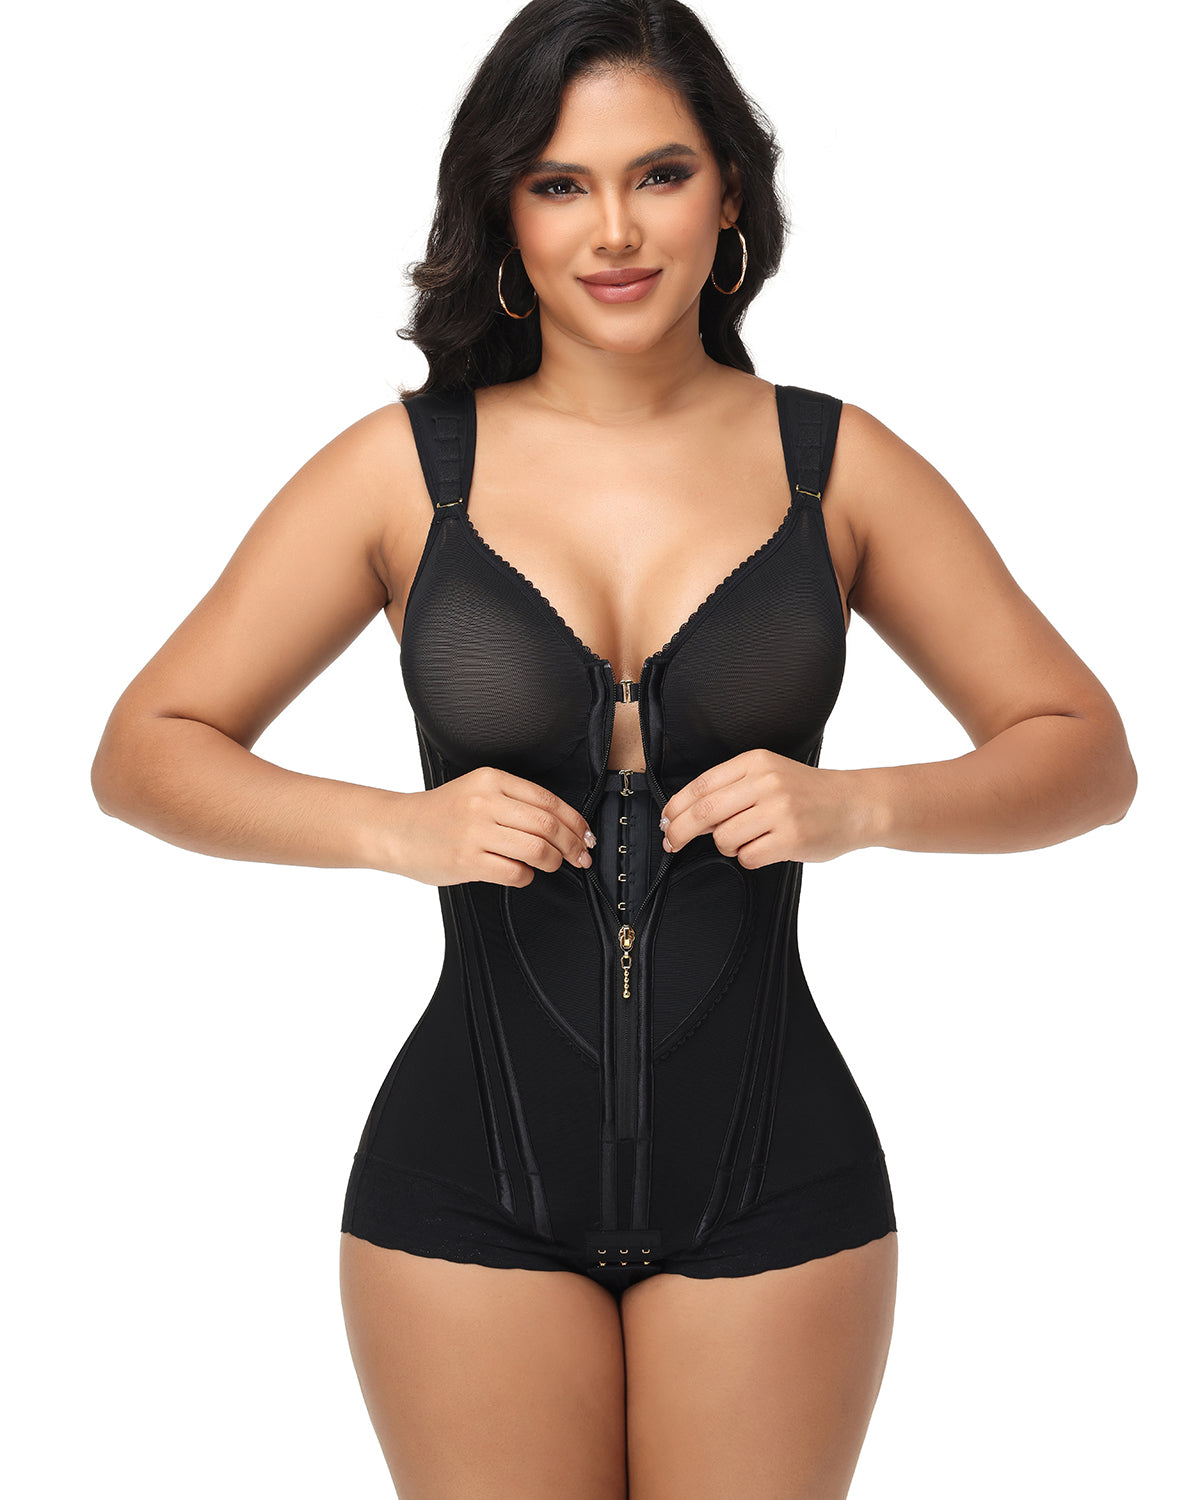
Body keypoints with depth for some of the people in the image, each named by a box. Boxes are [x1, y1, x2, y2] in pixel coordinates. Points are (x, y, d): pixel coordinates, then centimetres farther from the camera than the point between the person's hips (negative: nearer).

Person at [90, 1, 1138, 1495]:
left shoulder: (835, 464, 2)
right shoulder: (405, 465, 0)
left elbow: (1087, 753, 5)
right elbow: (143, 750, 1)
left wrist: (858, 806, -13)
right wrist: (393, 827, -15)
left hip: (774, 1182, 1)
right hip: (472, 1183, 0)